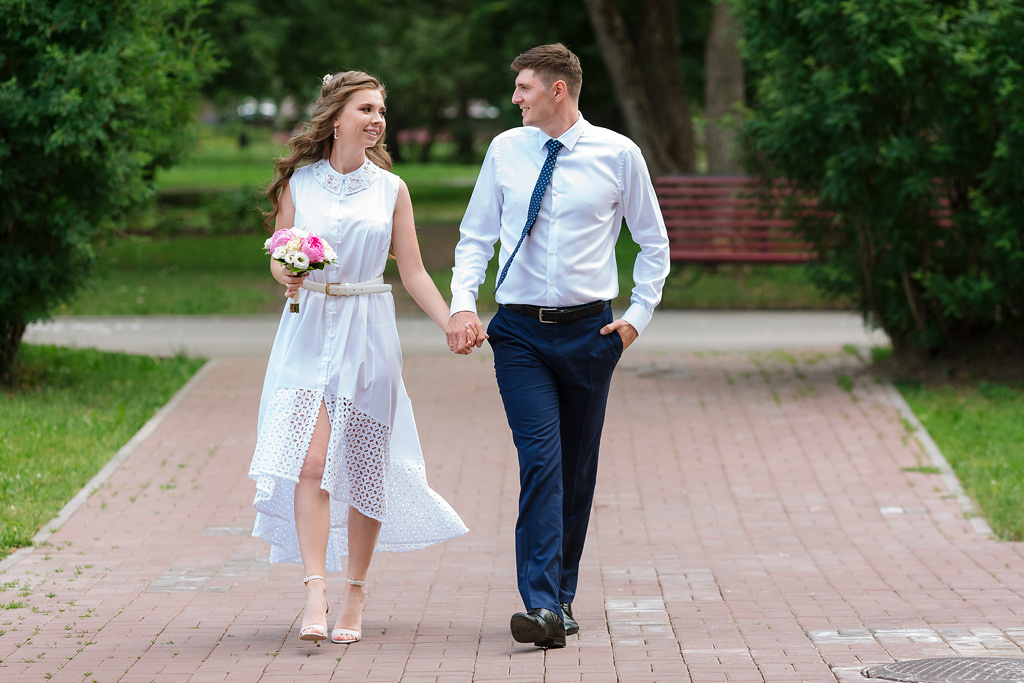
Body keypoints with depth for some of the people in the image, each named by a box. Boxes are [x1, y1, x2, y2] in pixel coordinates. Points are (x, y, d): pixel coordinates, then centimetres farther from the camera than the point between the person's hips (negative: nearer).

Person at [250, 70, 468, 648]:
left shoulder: (390, 189, 6)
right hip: (309, 330, -1)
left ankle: (355, 596, 16)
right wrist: (288, 276, -15)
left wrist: (453, 325, -3)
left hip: (368, 334, 1)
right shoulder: (298, 182, 4)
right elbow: (278, 260, 8)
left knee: (364, 467, 3)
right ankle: (316, 595, -18)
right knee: (310, 461, -15)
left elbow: (413, 271, 7)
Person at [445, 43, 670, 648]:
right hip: (520, 332, 0)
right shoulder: (505, 150, 4)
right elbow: (476, 236, 10)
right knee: (541, 458, -14)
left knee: (579, 468, 8)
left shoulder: (618, 154, -1)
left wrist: (639, 314, 2)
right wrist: (463, 304, -4)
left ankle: (561, 595, 21)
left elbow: (654, 242, 10)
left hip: (589, 330, 0)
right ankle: (544, 607, -20)